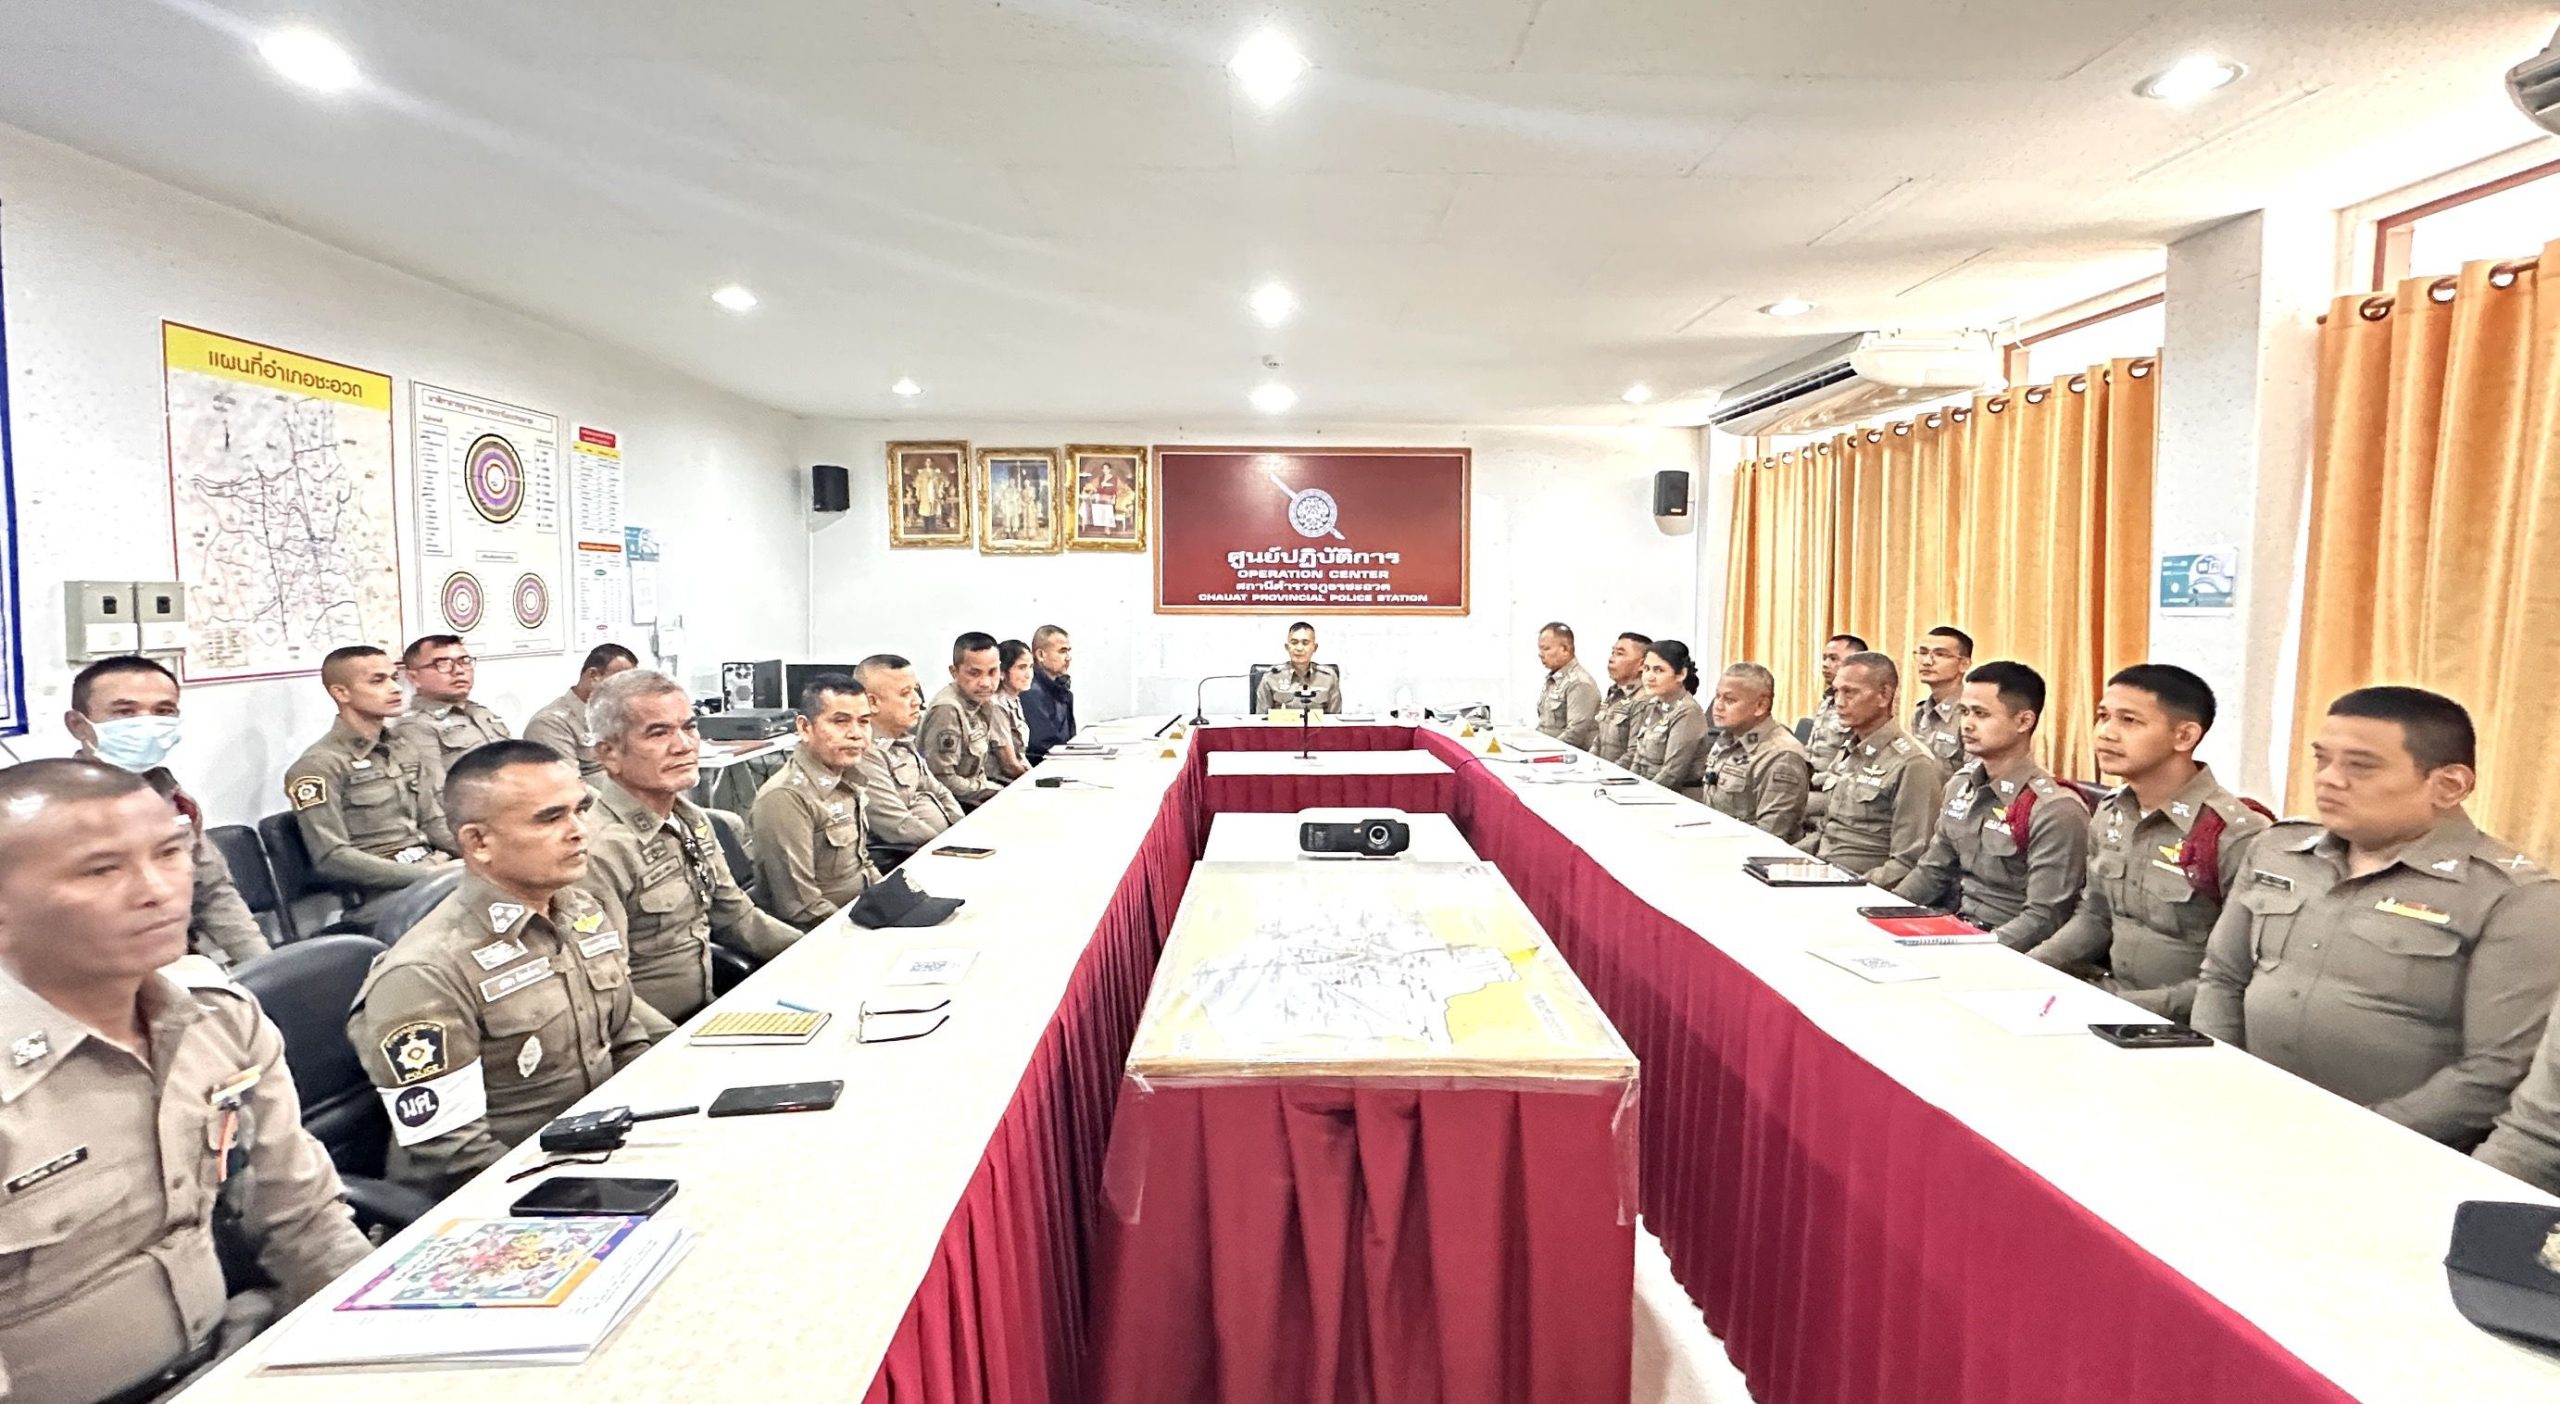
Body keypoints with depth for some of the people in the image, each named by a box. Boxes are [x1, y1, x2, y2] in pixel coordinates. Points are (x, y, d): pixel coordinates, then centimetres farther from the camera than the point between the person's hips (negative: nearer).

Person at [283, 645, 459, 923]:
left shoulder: (412, 746, 16)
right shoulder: (319, 766, -3)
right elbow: (331, 858, -11)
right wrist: (426, 875, -18)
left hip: (437, 866, 7)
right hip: (378, 892, -7)